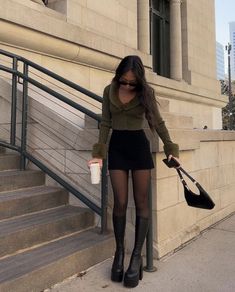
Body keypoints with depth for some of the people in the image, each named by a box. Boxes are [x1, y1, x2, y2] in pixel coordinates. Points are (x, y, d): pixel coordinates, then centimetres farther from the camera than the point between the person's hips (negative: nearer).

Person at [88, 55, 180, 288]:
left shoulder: (146, 93, -3)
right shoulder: (109, 91, 1)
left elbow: (158, 122, 4)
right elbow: (105, 124, 4)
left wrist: (170, 148, -1)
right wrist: (99, 153, -3)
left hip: (139, 146, -1)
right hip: (117, 147, 1)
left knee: (141, 202, 0)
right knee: (120, 202, 0)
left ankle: (137, 256, 10)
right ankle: (119, 252, 16)